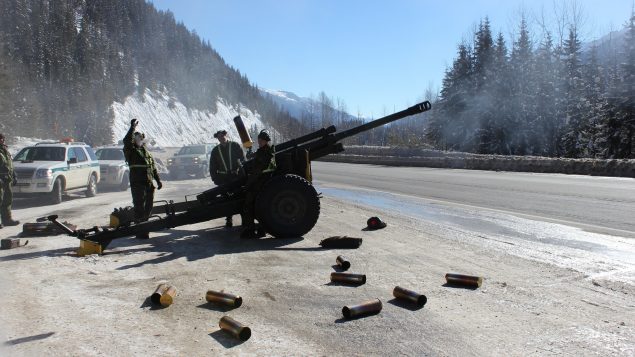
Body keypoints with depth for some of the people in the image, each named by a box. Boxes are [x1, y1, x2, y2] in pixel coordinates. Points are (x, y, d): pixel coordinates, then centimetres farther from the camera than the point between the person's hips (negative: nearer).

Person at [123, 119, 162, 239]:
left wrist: (158, 180, 17)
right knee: (139, 207, -6)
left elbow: (153, 167, 21)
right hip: (137, 184, -7)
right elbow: (127, 140, -22)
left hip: (149, 184, 7)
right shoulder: (131, 150, 1)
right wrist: (133, 127, -24)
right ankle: (140, 231, -2)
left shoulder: (146, 152, 20)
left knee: (148, 206, 12)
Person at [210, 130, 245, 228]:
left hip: (237, 175, -3)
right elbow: (212, 167, 12)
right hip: (223, 177, 3)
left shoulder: (235, 146, 3)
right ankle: (228, 219, 12)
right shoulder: (215, 150, 10)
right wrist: (215, 178, 2)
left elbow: (243, 160, 0)